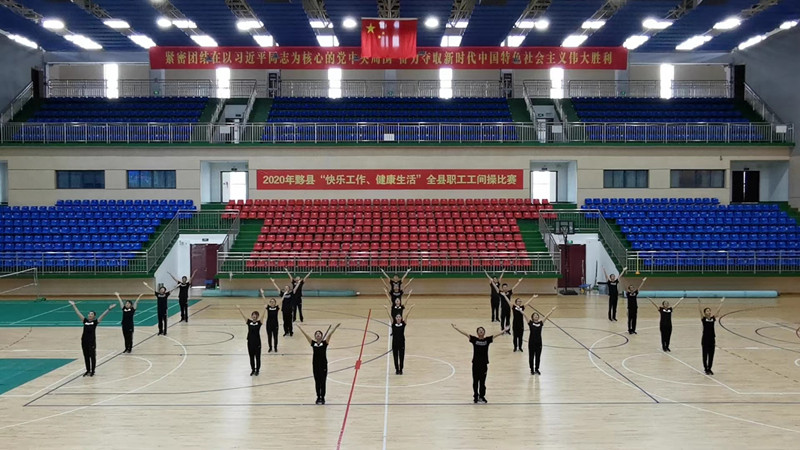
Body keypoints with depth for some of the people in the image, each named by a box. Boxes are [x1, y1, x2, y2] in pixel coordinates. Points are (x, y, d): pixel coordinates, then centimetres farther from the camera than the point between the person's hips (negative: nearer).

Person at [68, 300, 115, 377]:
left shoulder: (95, 321, -2)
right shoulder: (85, 320, 9)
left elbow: (103, 315, -11)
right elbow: (78, 313, 11)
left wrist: (109, 309, -21)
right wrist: (73, 305, 11)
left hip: (92, 341, -4)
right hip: (84, 341, 4)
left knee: (92, 356, 4)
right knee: (86, 356, 12)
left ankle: (92, 371, 13)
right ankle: (88, 370, 23)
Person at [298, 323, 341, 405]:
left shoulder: (325, 342, 1)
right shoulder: (313, 343, 5)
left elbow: (329, 334, -12)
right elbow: (306, 335, 0)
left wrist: (335, 328, -23)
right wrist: (300, 328, -4)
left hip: (323, 364, -2)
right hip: (315, 364, 2)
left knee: (323, 382, 3)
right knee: (317, 382, 9)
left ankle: (322, 398, 13)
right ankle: (318, 397, 21)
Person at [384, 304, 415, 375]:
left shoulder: (403, 323, -2)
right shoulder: (393, 323, -2)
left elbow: (407, 315, -12)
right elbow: (390, 315, -10)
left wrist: (410, 308, -21)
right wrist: (387, 309, -18)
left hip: (402, 342, 0)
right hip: (395, 342, 0)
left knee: (402, 356, 7)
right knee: (395, 356, 8)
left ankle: (401, 370, 22)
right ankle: (397, 370, 22)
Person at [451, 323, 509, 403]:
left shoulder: (487, 339, 0)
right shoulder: (474, 339, -3)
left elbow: (496, 335, -4)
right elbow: (465, 334, -10)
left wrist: (504, 330, -12)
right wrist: (455, 328, -18)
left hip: (484, 364, 1)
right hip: (475, 363, -1)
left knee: (482, 381, 9)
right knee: (475, 381, 6)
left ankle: (482, 396, 22)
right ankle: (475, 397, 19)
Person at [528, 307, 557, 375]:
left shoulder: (540, 323, 4)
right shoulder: (530, 323, -4)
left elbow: (546, 316, 3)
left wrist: (552, 310, 2)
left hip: (539, 342, 3)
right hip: (531, 342, -3)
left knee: (538, 356, 11)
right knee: (531, 356, 6)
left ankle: (537, 369, 25)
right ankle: (532, 370, 19)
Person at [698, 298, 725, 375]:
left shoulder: (713, 317, 6)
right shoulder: (703, 318, -3)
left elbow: (718, 310, 4)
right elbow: (700, 310, -15)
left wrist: (721, 303, 0)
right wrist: (698, 302, -26)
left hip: (712, 338, 4)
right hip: (705, 338, -4)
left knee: (711, 355, 9)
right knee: (705, 355, 4)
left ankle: (709, 369, 21)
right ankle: (706, 369, 14)